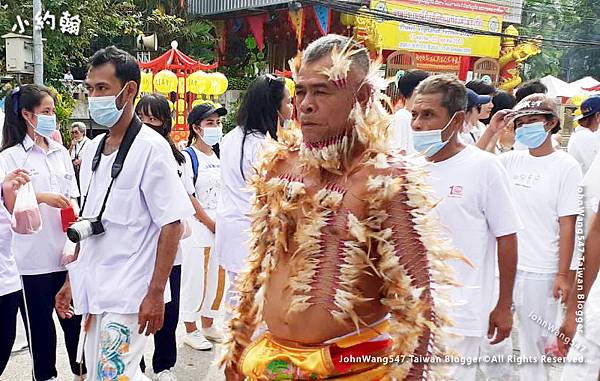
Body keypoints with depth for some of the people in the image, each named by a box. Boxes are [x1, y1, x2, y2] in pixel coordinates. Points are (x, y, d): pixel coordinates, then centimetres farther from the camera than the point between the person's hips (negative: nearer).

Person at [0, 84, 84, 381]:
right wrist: (43, 197, -21)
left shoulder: (61, 153, 11)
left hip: (66, 252, 4)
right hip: (33, 257, -3)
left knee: (75, 316, 7)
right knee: (39, 321, 7)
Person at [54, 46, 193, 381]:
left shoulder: (151, 148, -11)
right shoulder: (92, 150, 10)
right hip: (93, 290, 7)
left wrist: (156, 294, -17)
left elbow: (172, 224, -14)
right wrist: (73, 279, 15)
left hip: (129, 295, -7)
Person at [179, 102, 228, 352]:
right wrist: (211, 224, -14)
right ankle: (191, 331, 14)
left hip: (220, 225, 7)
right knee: (195, 277, 0)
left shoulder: (219, 156, 12)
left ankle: (208, 325, 27)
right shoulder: (188, 157, -9)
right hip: (196, 225, -7)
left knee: (217, 277, 12)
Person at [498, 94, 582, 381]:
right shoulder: (510, 160, 7)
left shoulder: (566, 166, -5)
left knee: (535, 341, 7)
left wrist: (563, 274, -9)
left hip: (539, 271, -4)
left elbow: (567, 224, -7)